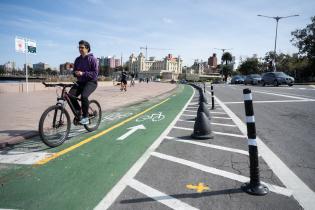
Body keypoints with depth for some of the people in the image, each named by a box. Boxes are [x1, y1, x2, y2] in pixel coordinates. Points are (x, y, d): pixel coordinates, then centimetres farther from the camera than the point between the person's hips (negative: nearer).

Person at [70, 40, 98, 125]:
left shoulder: (92, 59, -5)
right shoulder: (77, 59, 12)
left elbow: (95, 73, -12)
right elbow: (74, 71, 20)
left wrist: (83, 73, -21)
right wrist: (75, 73, -4)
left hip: (91, 82, -6)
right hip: (80, 82, 6)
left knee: (84, 96, -32)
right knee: (70, 95, -18)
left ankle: (85, 117, -15)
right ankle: (79, 113, 2)